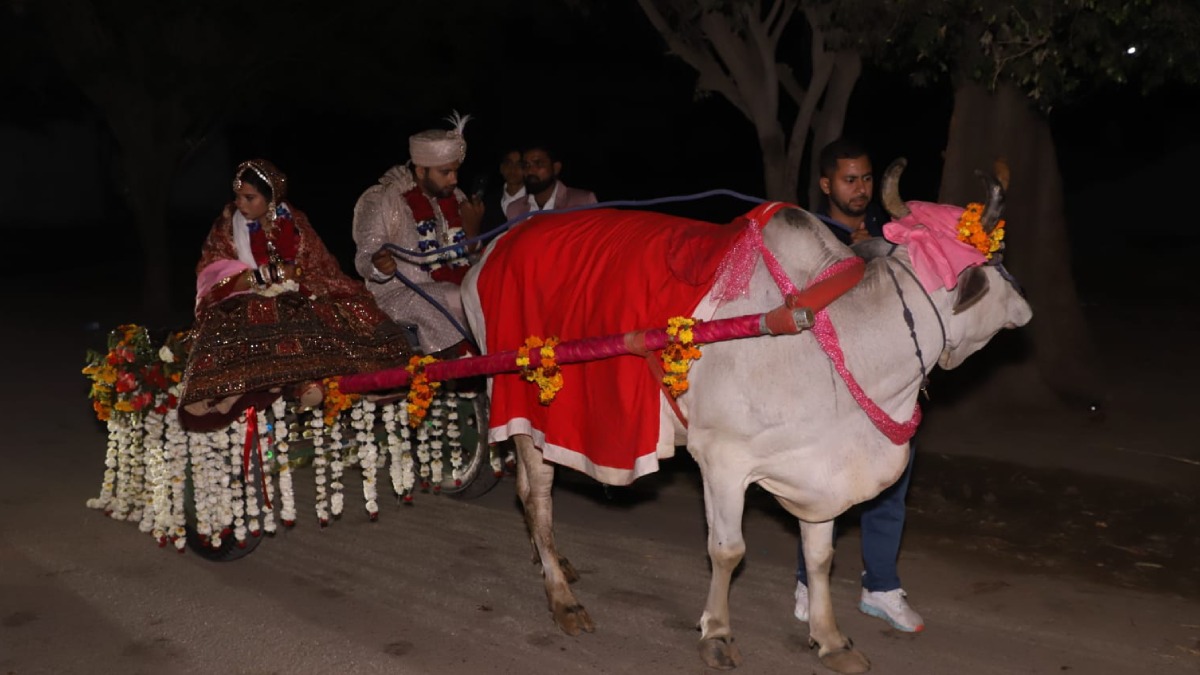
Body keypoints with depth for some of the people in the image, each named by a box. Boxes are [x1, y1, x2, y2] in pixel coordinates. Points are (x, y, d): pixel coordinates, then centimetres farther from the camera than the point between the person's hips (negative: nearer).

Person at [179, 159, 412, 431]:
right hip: (247, 304, -1)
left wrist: (297, 273, -17)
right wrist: (261, 277, -18)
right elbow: (213, 277, -5)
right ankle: (306, 376, -43)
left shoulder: (294, 222, 5)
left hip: (296, 301, 1)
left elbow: (322, 271, 5)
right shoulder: (228, 225, 3)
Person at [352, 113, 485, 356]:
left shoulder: (455, 197, 12)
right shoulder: (382, 199, -5)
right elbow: (364, 261, -9)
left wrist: (472, 229, -6)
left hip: (454, 288, 6)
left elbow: (472, 260, 14)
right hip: (401, 294, -5)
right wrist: (379, 268, -32)